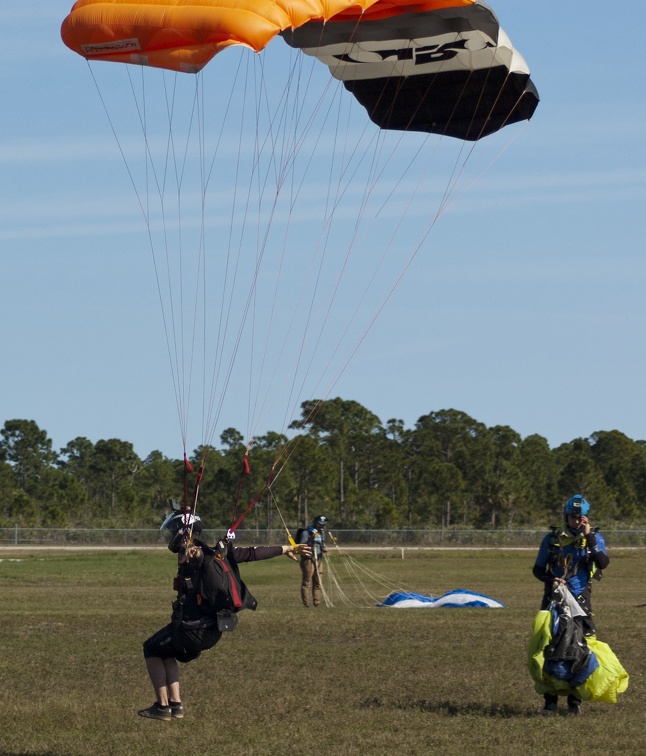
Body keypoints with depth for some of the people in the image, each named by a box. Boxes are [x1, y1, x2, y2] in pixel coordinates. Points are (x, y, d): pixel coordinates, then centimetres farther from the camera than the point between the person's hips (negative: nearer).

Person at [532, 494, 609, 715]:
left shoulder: (595, 538, 1)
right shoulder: (552, 538, 3)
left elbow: (603, 563, -18)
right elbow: (538, 569, 8)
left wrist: (589, 536, -21)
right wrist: (551, 580, -12)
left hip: (580, 599, -1)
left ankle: (575, 701, 8)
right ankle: (551, 701, 3)